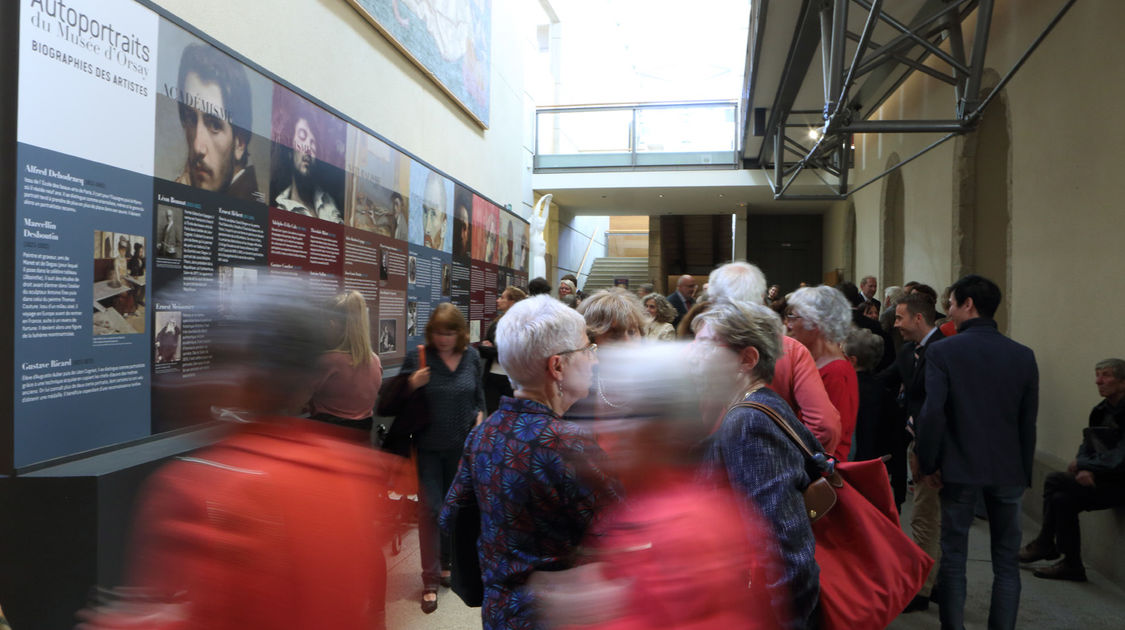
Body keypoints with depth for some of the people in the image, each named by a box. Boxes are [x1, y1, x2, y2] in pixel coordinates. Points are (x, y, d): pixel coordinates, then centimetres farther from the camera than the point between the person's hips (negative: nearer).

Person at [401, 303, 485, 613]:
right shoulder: (417, 356, -12)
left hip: (462, 445, 3)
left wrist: (479, 417, -4)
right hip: (428, 446, -3)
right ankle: (430, 580, 9)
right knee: (431, 509, -1)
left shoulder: (471, 356, -4)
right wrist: (411, 385, -25)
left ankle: (445, 562, 37)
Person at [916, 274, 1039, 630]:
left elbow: (932, 413, -18)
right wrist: (1025, 471, 13)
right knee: (1006, 562, 13)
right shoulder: (1023, 356, 1)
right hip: (1009, 469, 3)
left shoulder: (942, 351, -11)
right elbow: (1029, 421, 4)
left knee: (953, 559, 8)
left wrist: (927, 463, -7)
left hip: (959, 467, -3)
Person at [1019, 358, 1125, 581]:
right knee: (1062, 499, -7)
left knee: (1054, 481, -18)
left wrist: (1082, 465, -13)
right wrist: (1085, 470, -8)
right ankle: (1071, 566, 2)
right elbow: (1087, 446, 12)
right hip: (1101, 480, 8)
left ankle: (1044, 544, -3)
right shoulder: (1100, 411, 10)